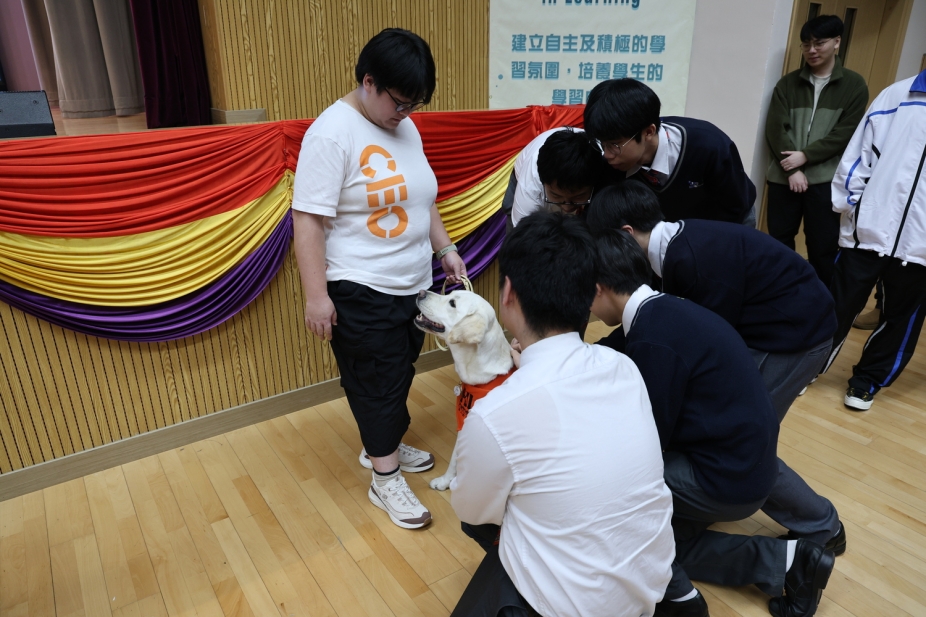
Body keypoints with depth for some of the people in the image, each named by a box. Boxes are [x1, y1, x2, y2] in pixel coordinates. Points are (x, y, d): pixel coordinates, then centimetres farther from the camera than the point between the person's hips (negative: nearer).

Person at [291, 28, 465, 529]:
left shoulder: (404, 127, 9)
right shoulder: (332, 133, -15)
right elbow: (307, 219, -18)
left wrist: (446, 249, 14)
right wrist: (316, 294, -20)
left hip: (413, 284, 8)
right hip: (361, 293, -8)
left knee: (399, 374, 18)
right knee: (377, 382, 3)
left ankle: (381, 446, 40)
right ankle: (386, 479, 20)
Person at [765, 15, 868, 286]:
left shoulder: (854, 85, 6)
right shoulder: (788, 83, 8)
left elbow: (845, 134, -3)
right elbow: (775, 129, -1)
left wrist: (805, 156, -14)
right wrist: (791, 169, -11)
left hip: (825, 179, -2)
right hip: (783, 176, 2)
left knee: (823, 247, 1)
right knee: (779, 241, 8)